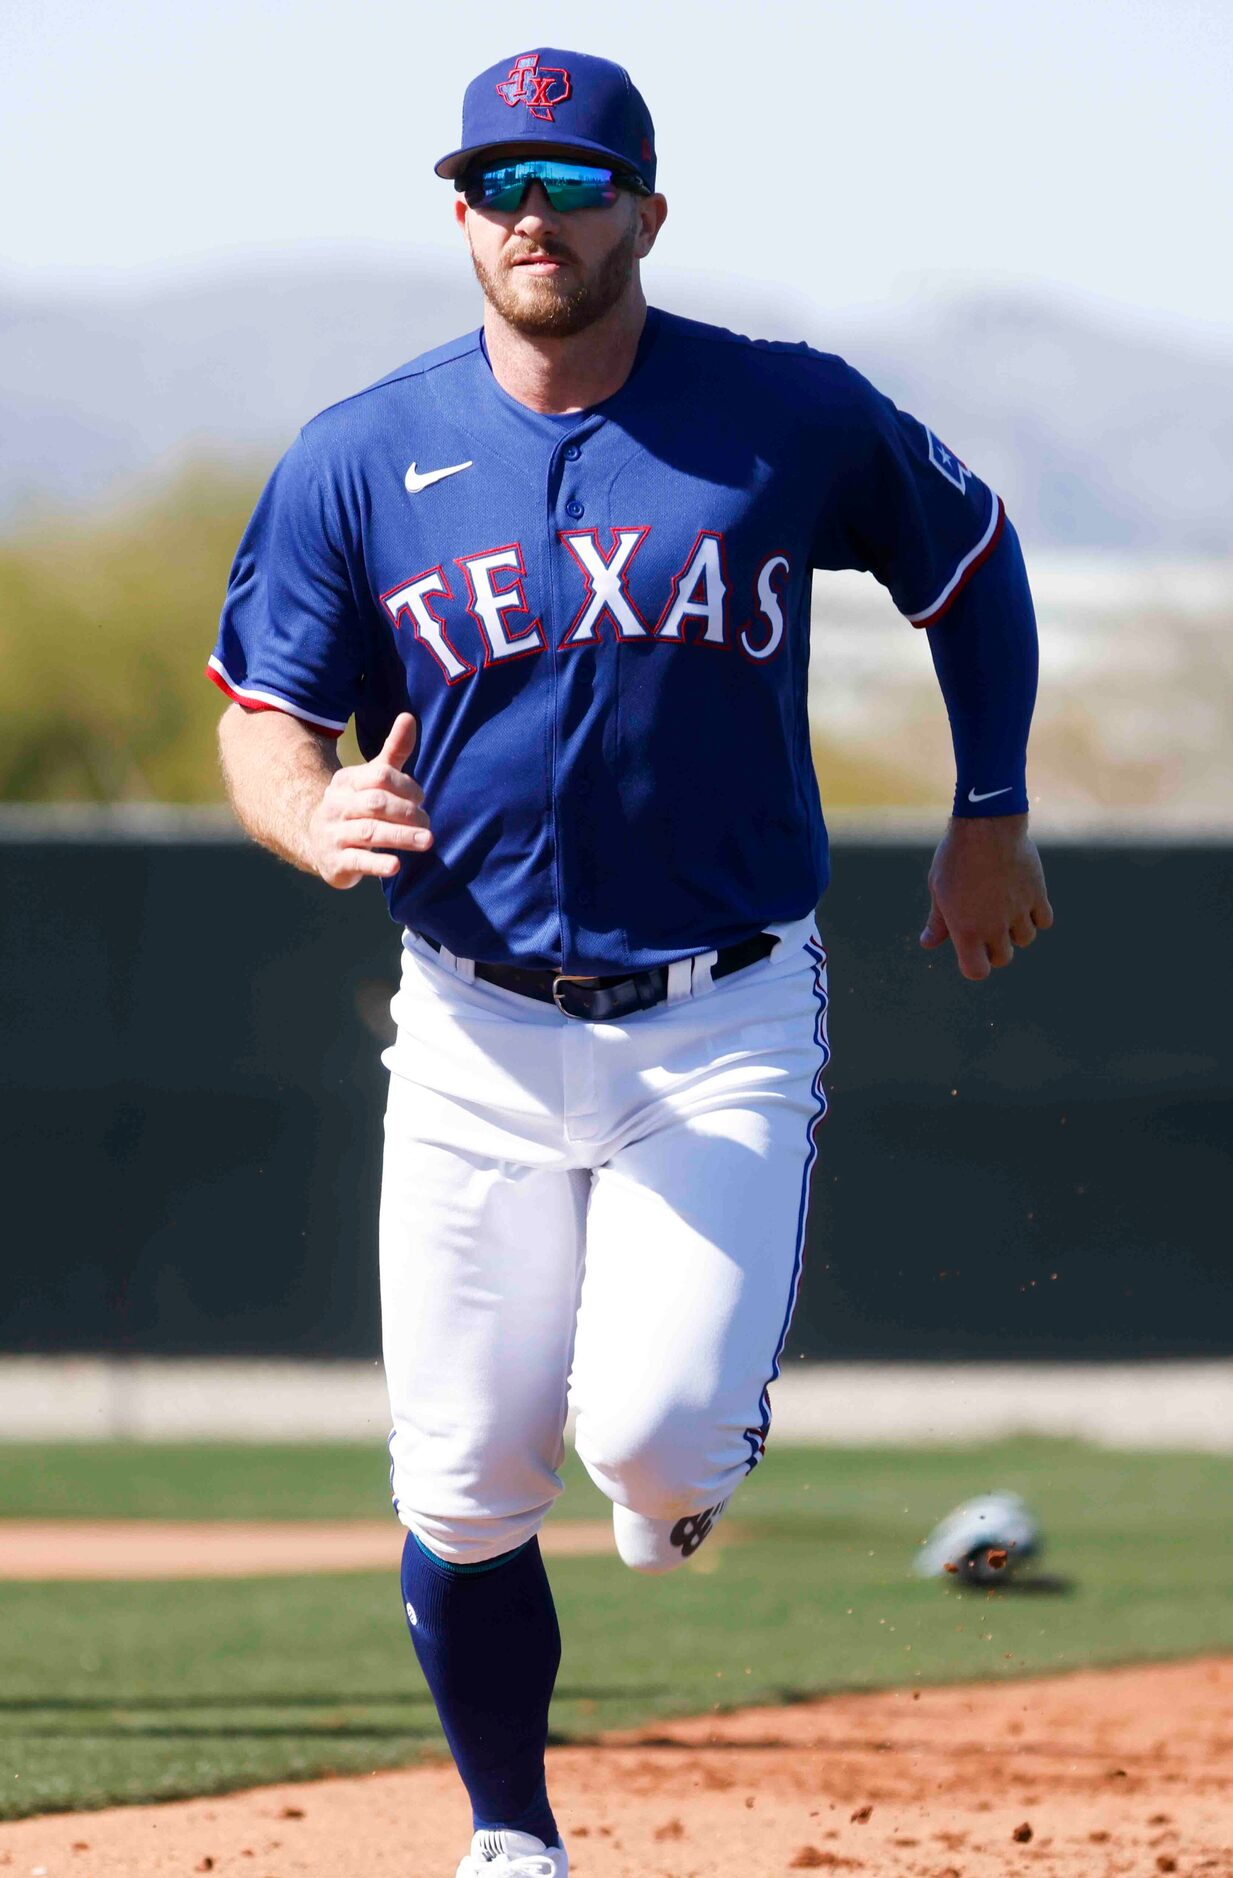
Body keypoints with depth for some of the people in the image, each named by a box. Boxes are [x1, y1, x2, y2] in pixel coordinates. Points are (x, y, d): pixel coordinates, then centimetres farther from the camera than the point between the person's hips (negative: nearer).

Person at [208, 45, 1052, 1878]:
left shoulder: (796, 418, -2)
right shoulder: (361, 459, 0)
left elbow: (972, 561, 15)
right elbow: (264, 720, 3)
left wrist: (992, 814, 12)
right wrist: (317, 819, -19)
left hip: (727, 1024, -1)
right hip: (480, 1030, 2)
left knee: (656, 1434, -17)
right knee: (465, 1492, 0)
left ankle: (698, 1443, 22)